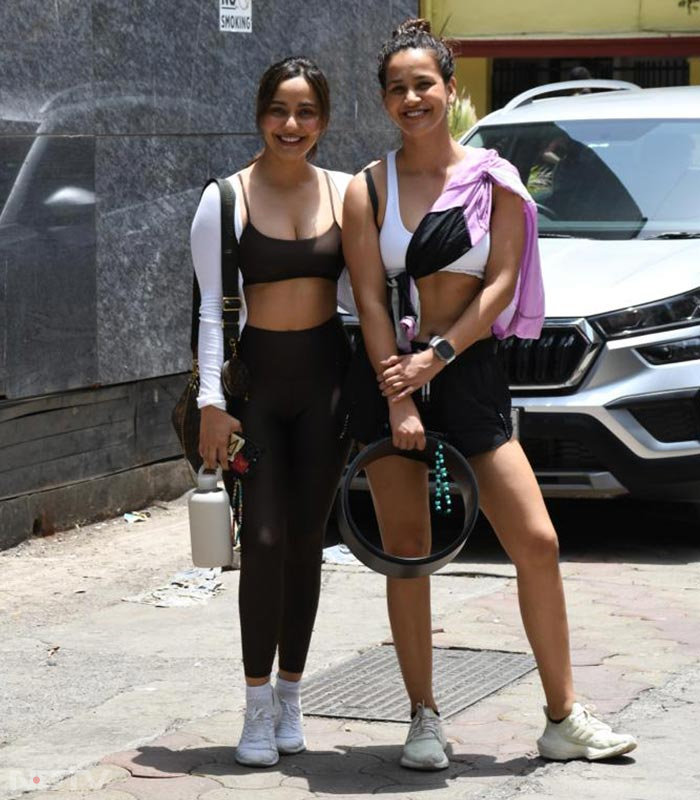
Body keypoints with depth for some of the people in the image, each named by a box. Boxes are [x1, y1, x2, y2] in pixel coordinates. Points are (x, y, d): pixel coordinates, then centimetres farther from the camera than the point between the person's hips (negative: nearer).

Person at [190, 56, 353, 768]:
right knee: (264, 539, -10)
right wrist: (211, 401, -11)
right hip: (252, 376, -2)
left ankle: (290, 694, 17)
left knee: (307, 539, 6)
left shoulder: (345, 192, 4)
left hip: (324, 375, 3)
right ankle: (258, 705, -2)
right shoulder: (225, 199, -3)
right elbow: (212, 309, -4)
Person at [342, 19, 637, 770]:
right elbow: (370, 301, -5)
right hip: (390, 376, 0)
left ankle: (564, 720, 7)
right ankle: (424, 721, 13)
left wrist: (436, 357, -15)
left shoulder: (493, 179, 2)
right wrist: (399, 398, -14)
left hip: (469, 370, 0)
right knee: (406, 555, 3)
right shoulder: (368, 189, 1)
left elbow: (500, 284, -4)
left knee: (537, 543, -3)